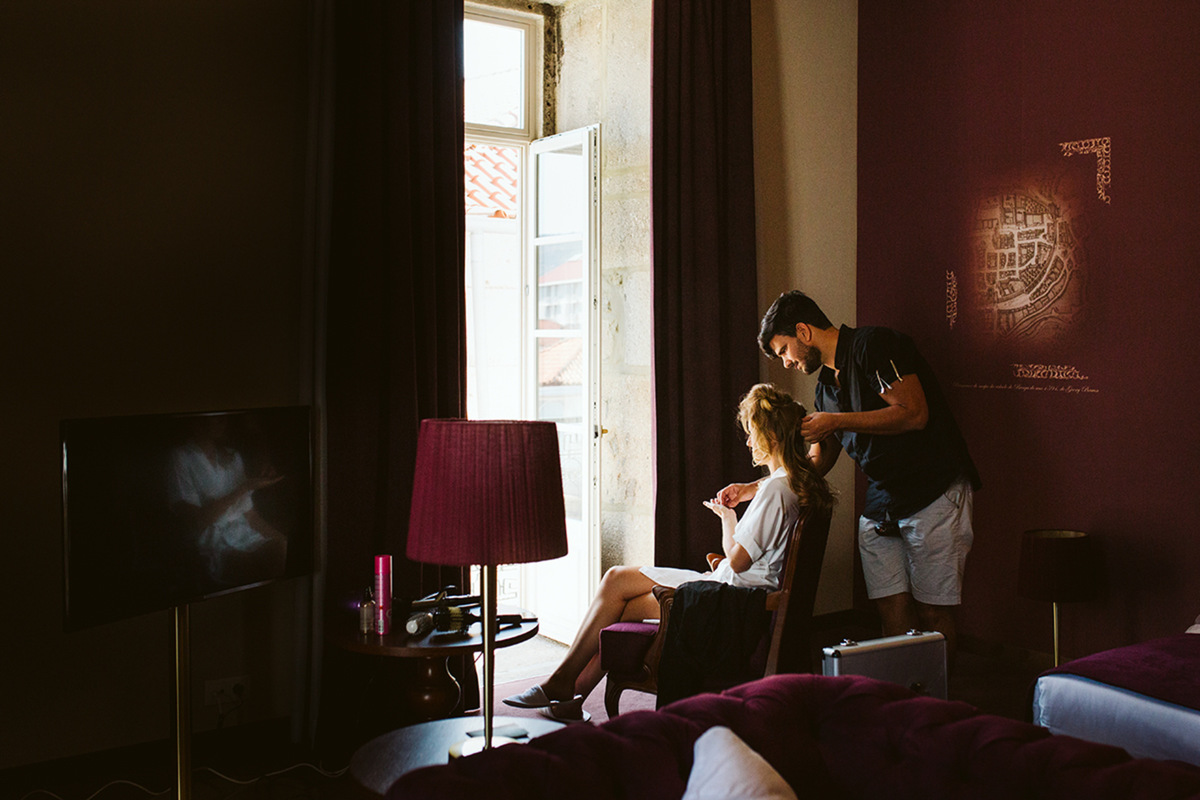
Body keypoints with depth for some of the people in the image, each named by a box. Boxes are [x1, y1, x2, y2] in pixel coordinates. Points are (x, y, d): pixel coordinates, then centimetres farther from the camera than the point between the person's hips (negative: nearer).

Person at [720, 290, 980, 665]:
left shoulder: (874, 345, -9)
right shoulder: (827, 384, 16)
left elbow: (914, 414, -19)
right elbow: (816, 463, 24)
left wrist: (836, 421, -15)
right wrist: (752, 489, 18)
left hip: (935, 493, -7)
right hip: (880, 504, 8)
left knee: (933, 613, -4)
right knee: (892, 613, 0)